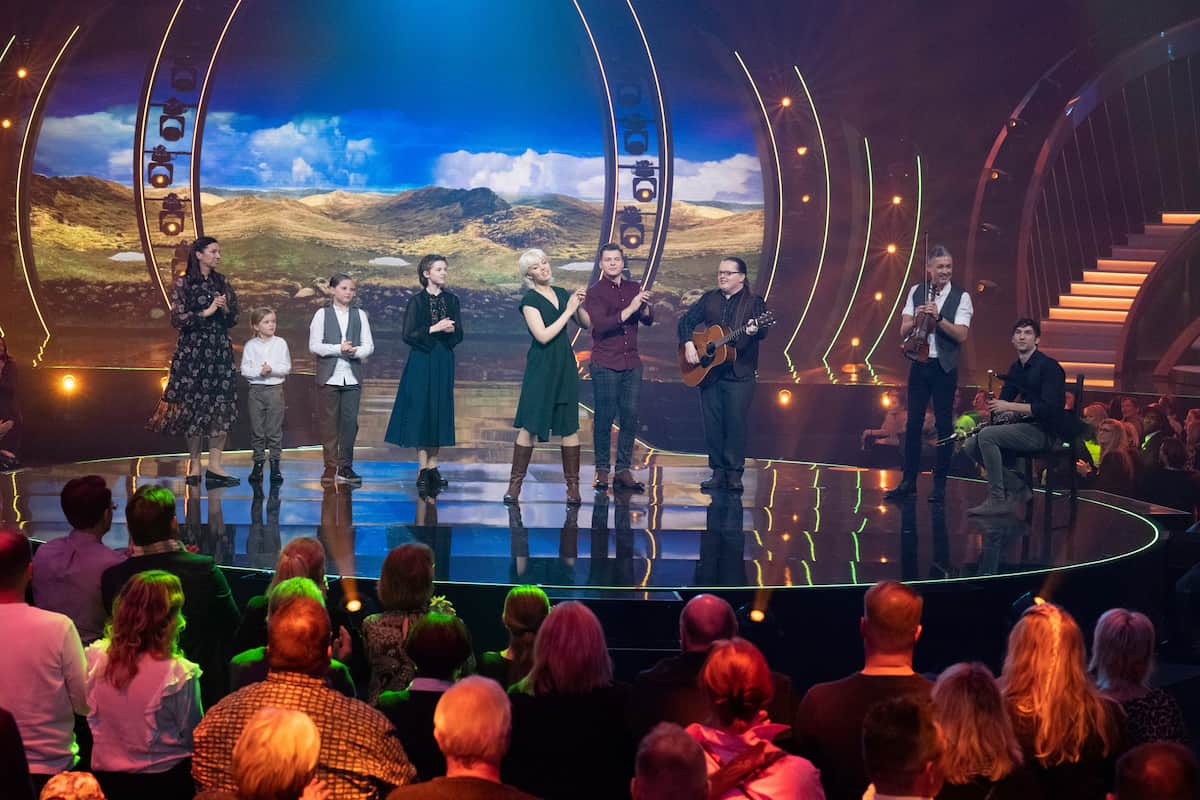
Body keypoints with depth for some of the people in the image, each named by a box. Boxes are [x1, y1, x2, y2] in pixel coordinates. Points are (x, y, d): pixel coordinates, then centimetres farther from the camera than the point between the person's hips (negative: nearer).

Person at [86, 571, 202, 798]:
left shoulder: (95, 656, -8)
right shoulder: (179, 674, -22)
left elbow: (91, 718, 7)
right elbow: (192, 738, -11)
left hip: (105, 779, 5)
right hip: (162, 781, -5)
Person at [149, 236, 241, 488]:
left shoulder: (222, 283, 11)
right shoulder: (183, 283, -1)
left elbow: (233, 320, 13)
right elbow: (177, 318, -8)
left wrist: (226, 309, -8)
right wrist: (206, 312, -14)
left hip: (220, 350, 4)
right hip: (193, 351, -4)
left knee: (222, 405, -4)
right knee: (194, 404, -1)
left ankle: (214, 465, -2)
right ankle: (194, 463, 6)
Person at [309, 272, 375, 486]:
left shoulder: (360, 315, 11)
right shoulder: (322, 314, 4)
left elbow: (369, 346, 6)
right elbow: (314, 346, -3)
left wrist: (355, 351, -15)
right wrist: (338, 349, -15)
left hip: (352, 376, 2)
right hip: (329, 376, -2)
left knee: (350, 421, -1)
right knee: (329, 421, 1)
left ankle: (345, 467, 6)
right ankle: (330, 466, 8)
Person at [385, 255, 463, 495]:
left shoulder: (451, 300, 8)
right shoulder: (416, 301, -3)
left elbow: (459, 335, 9)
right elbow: (409, 335, -8)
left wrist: (451, 329, -13)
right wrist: (434, 328, -18)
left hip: (444, 362, 4)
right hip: (422, 361, -4)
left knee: (440, 412, 4)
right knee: (421, 411, -4)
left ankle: (432, 466, 10)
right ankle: (422, 469, 0)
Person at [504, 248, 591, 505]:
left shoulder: (562, 294, 10)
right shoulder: (530, 300, -7)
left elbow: (587, 325, 13)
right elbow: (543, 335, -17)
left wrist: (579, 305, -6)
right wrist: (568, 310, -14)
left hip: (565, 366, 5)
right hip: (541, 367, -5)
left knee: (570, 426, 2)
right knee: (529, 426, -3)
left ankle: (573, 486, 6)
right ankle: (515, 483, 4)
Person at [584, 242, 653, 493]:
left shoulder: (634, 288, 11)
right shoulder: (595, 292, -3)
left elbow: (649, 320, 1)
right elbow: (601, 325, -17)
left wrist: (644, 307, -21)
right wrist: (631, 308, -24)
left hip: (631, 364, 4)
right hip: (605, 365, -4)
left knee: (630, 417, 3)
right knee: (604, 418, -2)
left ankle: (623, 471, 9)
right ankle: (602, 471, 6)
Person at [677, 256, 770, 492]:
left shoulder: (754, 301, 1)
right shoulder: (709, 299, 13)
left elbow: (763, 330, -11)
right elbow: (687, 320, 12)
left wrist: (754, 330, -35)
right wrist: (688, 344, -4)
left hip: (740, 373, -4)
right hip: (709, 371, 4)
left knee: (736, 423, -5)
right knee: (712, 422, 4)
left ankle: (734, 473, 2)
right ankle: (718, 471, 11)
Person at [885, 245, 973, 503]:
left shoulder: (961, 297, -5)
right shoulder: (916, 292, 5)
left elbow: (961, 335, -14)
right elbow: (904, 330, 1)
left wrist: (938, 317, -25)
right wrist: (916, 318, -19)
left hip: (945, 367, -3)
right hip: (919, 364, 3)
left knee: (944, 424, 1)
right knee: (913, 422, 6)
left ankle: (940, 484, 9)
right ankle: (908, 481, 14)